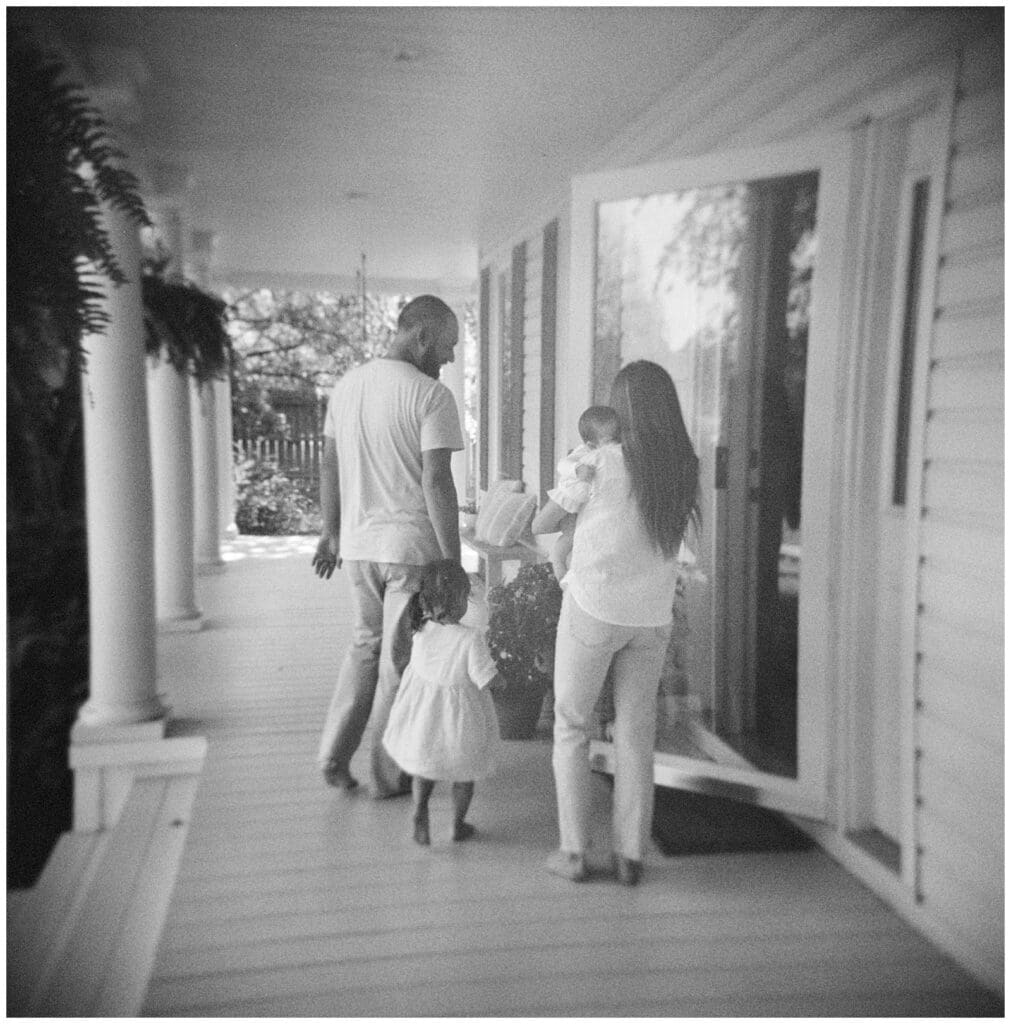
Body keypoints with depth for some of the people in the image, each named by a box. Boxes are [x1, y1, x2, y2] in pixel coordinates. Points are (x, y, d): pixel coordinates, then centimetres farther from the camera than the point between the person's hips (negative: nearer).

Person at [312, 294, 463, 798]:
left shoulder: (346, 385, 8)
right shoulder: (433, 395, -13)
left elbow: (329, 464, 12)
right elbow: (436, 481, -18)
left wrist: (332, 533, 21)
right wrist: (454, 562, -14)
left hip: (359, 543, 6)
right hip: (414, 547, -6)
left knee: (365, 643, 22)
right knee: (401, 659, 8)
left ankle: (334, 756, 20)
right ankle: (387, 774, 20)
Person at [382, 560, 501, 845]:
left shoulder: (420, 631, -12)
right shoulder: (471, 639, -27)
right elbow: (487, 682, -22)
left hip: (422, 713, 3)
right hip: (459, 717, -3)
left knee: (424, 767, 30)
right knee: (464, 773, 25)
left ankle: (420, 807, 11)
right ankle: (458, 824, 36)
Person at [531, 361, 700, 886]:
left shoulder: (601, 462, -14)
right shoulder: (685, 469, -2)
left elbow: (540, 524, -3)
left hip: (592, 610, -4)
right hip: (652, 617, 4)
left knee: (571, 726, 12)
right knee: (636, 734, 14)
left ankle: (573, 851, 14)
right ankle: (630, 853, 19)